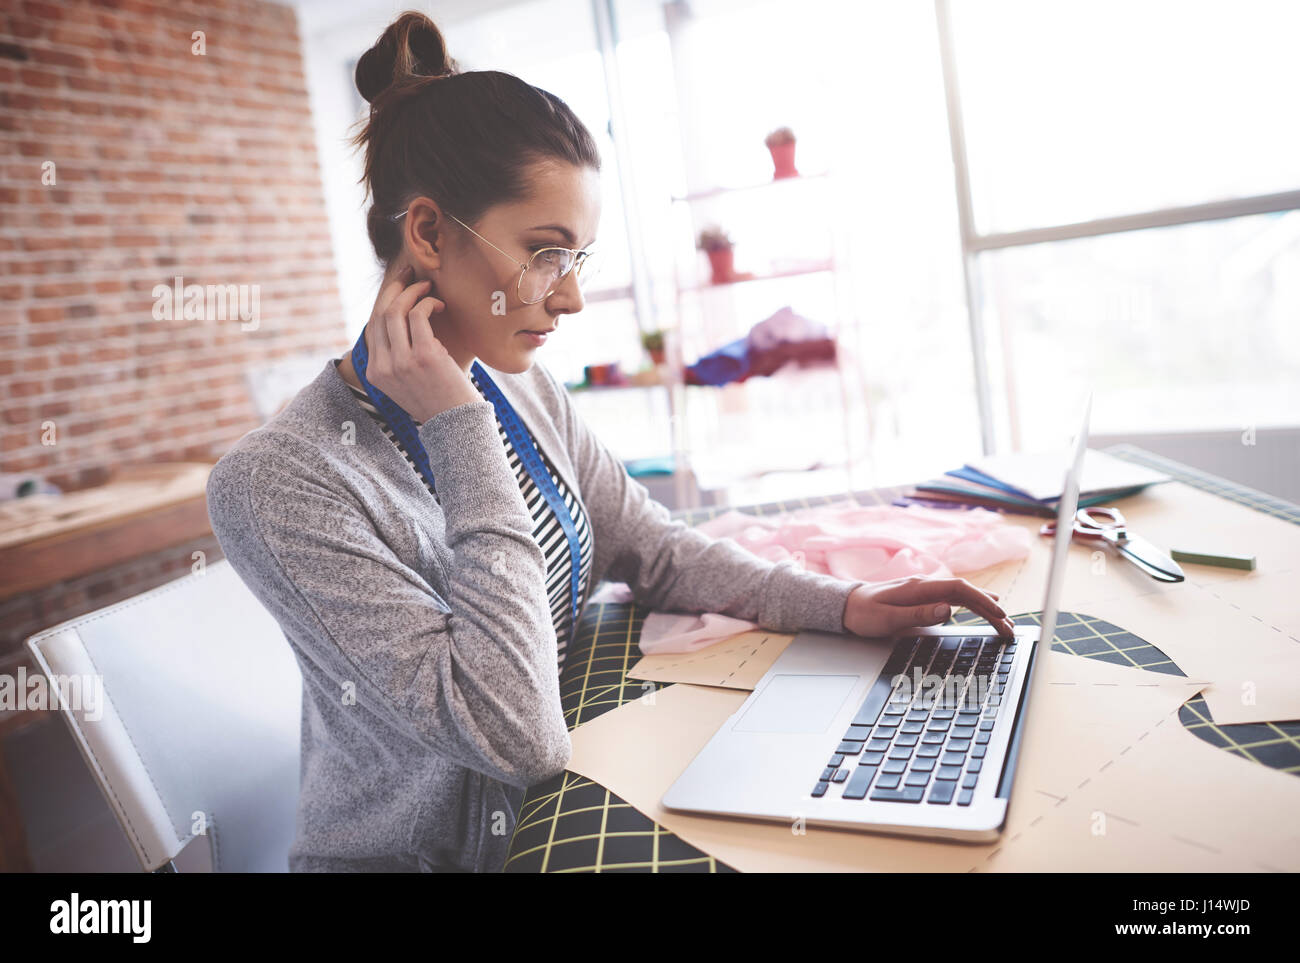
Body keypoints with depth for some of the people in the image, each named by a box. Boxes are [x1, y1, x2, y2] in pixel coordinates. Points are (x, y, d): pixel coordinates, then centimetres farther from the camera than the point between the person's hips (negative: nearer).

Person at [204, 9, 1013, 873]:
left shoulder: (527, 391, -2)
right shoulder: (276, 484, -23)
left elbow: (653, 547, 5)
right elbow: (517, 735, -27)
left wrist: (844, 605, -6)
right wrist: (460, 435, -26)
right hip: (415, 854, -5)